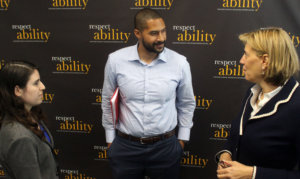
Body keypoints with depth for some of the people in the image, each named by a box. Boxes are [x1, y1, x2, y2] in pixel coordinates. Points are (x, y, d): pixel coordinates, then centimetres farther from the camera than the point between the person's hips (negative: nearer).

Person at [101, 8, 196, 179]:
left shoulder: (180, 62, -9)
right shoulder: (116, 60, -8)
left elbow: (187, 104, 5)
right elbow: (108, 101, 5)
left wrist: (182, 139, 8)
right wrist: (110, 139, 9)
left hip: (165, 147, 0)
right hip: (125, 147, 1)